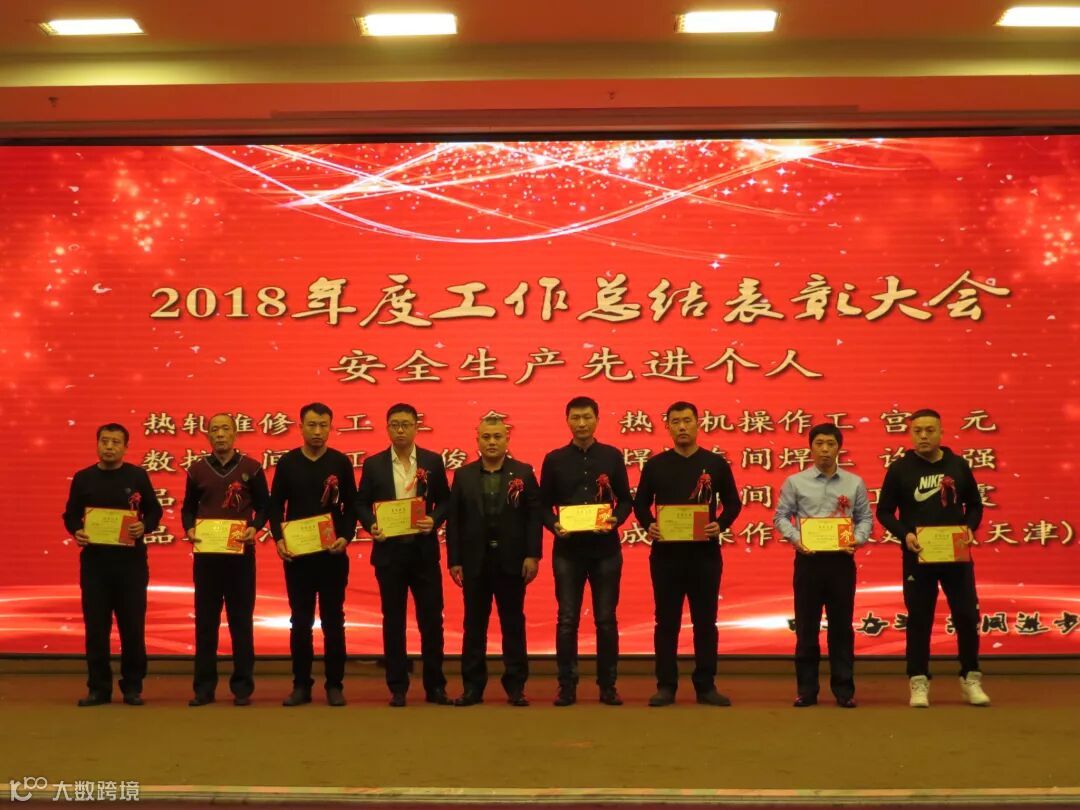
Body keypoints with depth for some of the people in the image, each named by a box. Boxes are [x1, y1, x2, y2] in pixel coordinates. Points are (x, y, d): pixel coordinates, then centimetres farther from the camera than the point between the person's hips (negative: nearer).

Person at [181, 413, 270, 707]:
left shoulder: (251, 468, 3)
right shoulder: (197, 469, 8)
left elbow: (264, 505, 6)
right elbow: (188, 508, 14)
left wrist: (254, 527, -12)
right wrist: (189, 529, -6)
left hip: (240, 553, -2)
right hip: (206, 553, 2)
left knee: (241, 620, 3)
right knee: (205, 620, 4)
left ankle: (242, 686, 9)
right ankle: (204, 687, 11)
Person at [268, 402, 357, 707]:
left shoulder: (340, 462, 1)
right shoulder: (287, 462, 4)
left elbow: (351, 505, 3)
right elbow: (275, 505, 6)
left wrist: (346, 537, -12)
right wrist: (278, 538, -8)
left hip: (333, 553, -1)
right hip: (296, 554, 1)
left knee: (333, 621, 4)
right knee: (300, 622, 6)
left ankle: (335, 685, 11)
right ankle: (301, 685, 14)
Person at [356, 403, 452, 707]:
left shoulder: (433, 461, 3)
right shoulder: (373, 464, 3)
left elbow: (445, 500, 6)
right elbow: (361, 503, 6)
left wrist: (434, 520, -12)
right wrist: (371, 525, -11)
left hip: (424, 550, 0)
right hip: (389, 550, 0)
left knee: (431, 618, 3)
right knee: (393, 621, 6)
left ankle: (435, 686, 13)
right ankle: (397, 688, 14)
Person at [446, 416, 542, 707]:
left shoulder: (524, 473, 1)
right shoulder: (463, 475, 5)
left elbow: (534, 515, -3)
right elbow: (453, 520, 2)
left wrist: (533, 555, -10)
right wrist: (454, 560, -3)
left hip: (512, 562, -1)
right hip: (474, 562, 1)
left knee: (513, 624, 6)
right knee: (474, 625, 7)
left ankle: (516, 686, 14)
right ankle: (473, 686, 14)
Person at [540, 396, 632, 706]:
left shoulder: (613, 456, 5)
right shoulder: (554, 459, 5)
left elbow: (626, 500, 7)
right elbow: (544, 504, 7)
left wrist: (615, 519, -13)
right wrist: (553, 525, -12)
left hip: (605, 548, 0)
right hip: (568, 549, 0)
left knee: (606, 619, 4)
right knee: (567, 620, 2)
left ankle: (608, 686, 14)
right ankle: (567, 686, 9)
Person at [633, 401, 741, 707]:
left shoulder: (716, 463, 4)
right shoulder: (655, 465, 5)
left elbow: (732, 503, 7)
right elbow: (641, 503, 9)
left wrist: (721, 525, -12)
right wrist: (648, 526, -10)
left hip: (705, 552, 0)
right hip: (666, 552, 0)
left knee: (705, 621, 6)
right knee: (666, 621, 5)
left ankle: (706, 685, 15)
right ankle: (666, 685, 12)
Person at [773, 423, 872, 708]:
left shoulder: (854, 483, 6)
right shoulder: (795, 482, 3)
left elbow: (865, 518, 9)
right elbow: (781, 516, 4)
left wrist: (857, 539, -9)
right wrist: (795, 538, -13)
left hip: (841, 559, 1)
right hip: (808, 559, -1)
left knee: (841, 625, 5)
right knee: (806, 626, 4)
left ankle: (844, 689, 13)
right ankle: (806, 690, 11)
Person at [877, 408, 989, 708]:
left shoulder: (958, 465, 4)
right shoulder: (900, 468, -2)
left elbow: (974, 504, 12)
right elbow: (884, 511, 1)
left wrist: (970, 528, -8)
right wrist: (904, 534, -16)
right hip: (918, 557, -2)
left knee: (967, 616, 4)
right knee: (919, 620, 4)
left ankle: (970, 679, 18)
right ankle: (919, 682, 12)